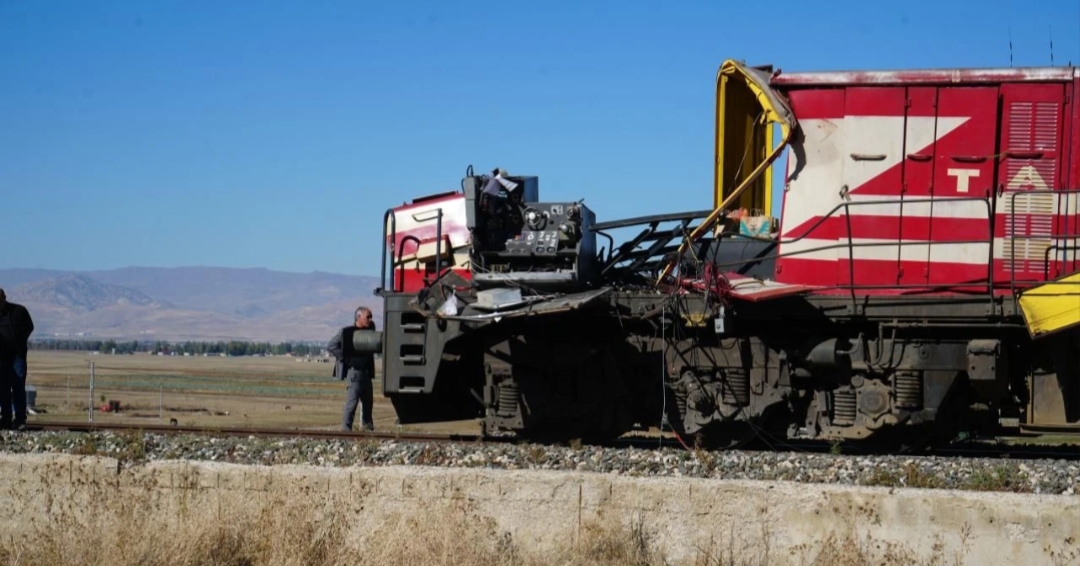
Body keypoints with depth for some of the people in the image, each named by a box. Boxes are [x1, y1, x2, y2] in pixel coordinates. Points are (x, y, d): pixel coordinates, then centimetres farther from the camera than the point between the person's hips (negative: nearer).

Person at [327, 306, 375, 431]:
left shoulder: (370, 329, 9)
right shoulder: (346, 332, -9)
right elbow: (331, 346, -13)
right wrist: (346, 359, -15)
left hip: (366, 373, 7)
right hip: (354, 372, -7)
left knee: (367, 403, 14)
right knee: (351, 403, -9)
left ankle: (367, 428, 26)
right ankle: (346, 430, -6)